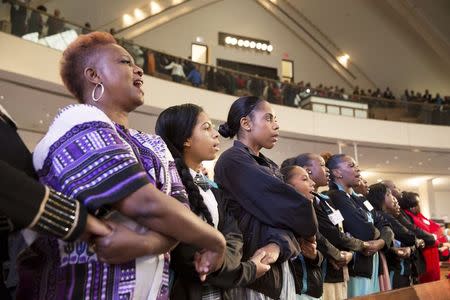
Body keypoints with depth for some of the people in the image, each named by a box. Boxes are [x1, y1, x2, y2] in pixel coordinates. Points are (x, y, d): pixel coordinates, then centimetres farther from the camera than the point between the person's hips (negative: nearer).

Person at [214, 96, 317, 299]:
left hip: (279, 267, 8)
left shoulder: (271, 167, 13)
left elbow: (281, 212, -2)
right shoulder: (233, 161, -15)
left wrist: (278, 245, -22)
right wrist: (309, 231, 0)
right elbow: (290, 205, -19)